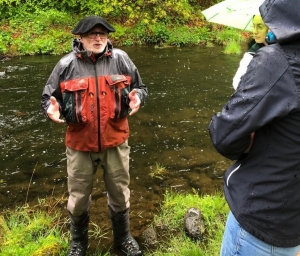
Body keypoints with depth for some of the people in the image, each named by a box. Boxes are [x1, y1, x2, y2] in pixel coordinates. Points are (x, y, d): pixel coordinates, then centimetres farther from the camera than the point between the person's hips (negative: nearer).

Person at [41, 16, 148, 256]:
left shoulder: (120, 59, -4)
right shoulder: (66, 65, -7)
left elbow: (140, 88, 6)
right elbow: (49, 97, 3)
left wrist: (137, 97, -16)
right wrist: (52, 108, -20)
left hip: (116, 142, 1)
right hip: (80, 144, 0)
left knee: (120, 194, 17)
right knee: (78, 197, 15)